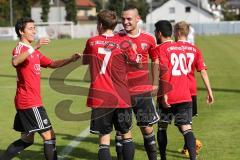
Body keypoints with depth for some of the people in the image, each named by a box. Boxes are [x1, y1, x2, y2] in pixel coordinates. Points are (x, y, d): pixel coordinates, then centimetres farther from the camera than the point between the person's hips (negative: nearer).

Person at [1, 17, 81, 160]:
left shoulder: (34, 52, 19)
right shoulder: (20, 48, -11)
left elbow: (52, 64, 19)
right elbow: (15, 62, -33)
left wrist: (71, 59, 4)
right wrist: (35, 48, -41)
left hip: (25, 102, 10)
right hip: (30, 103, -10)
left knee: (27, 140, 16)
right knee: (49, 136, -6)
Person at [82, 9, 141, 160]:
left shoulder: (91, 42, 2)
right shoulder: (123, 43, -4)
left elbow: (85, 61, 20)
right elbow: (137, 61, 11)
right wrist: (132, 48, 29)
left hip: (99, 98, 0)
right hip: (121, 98, 0)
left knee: (104, 139, 2)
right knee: (127, 135, 16)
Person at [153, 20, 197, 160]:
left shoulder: (160, 49, -6)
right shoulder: (181, 48, 15)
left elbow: (164, 72, -18)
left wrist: (164, 94, -18)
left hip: (168, 97, -4)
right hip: (185, 96, 4)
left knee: (162, 127, 14)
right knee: (186, 128, -3)